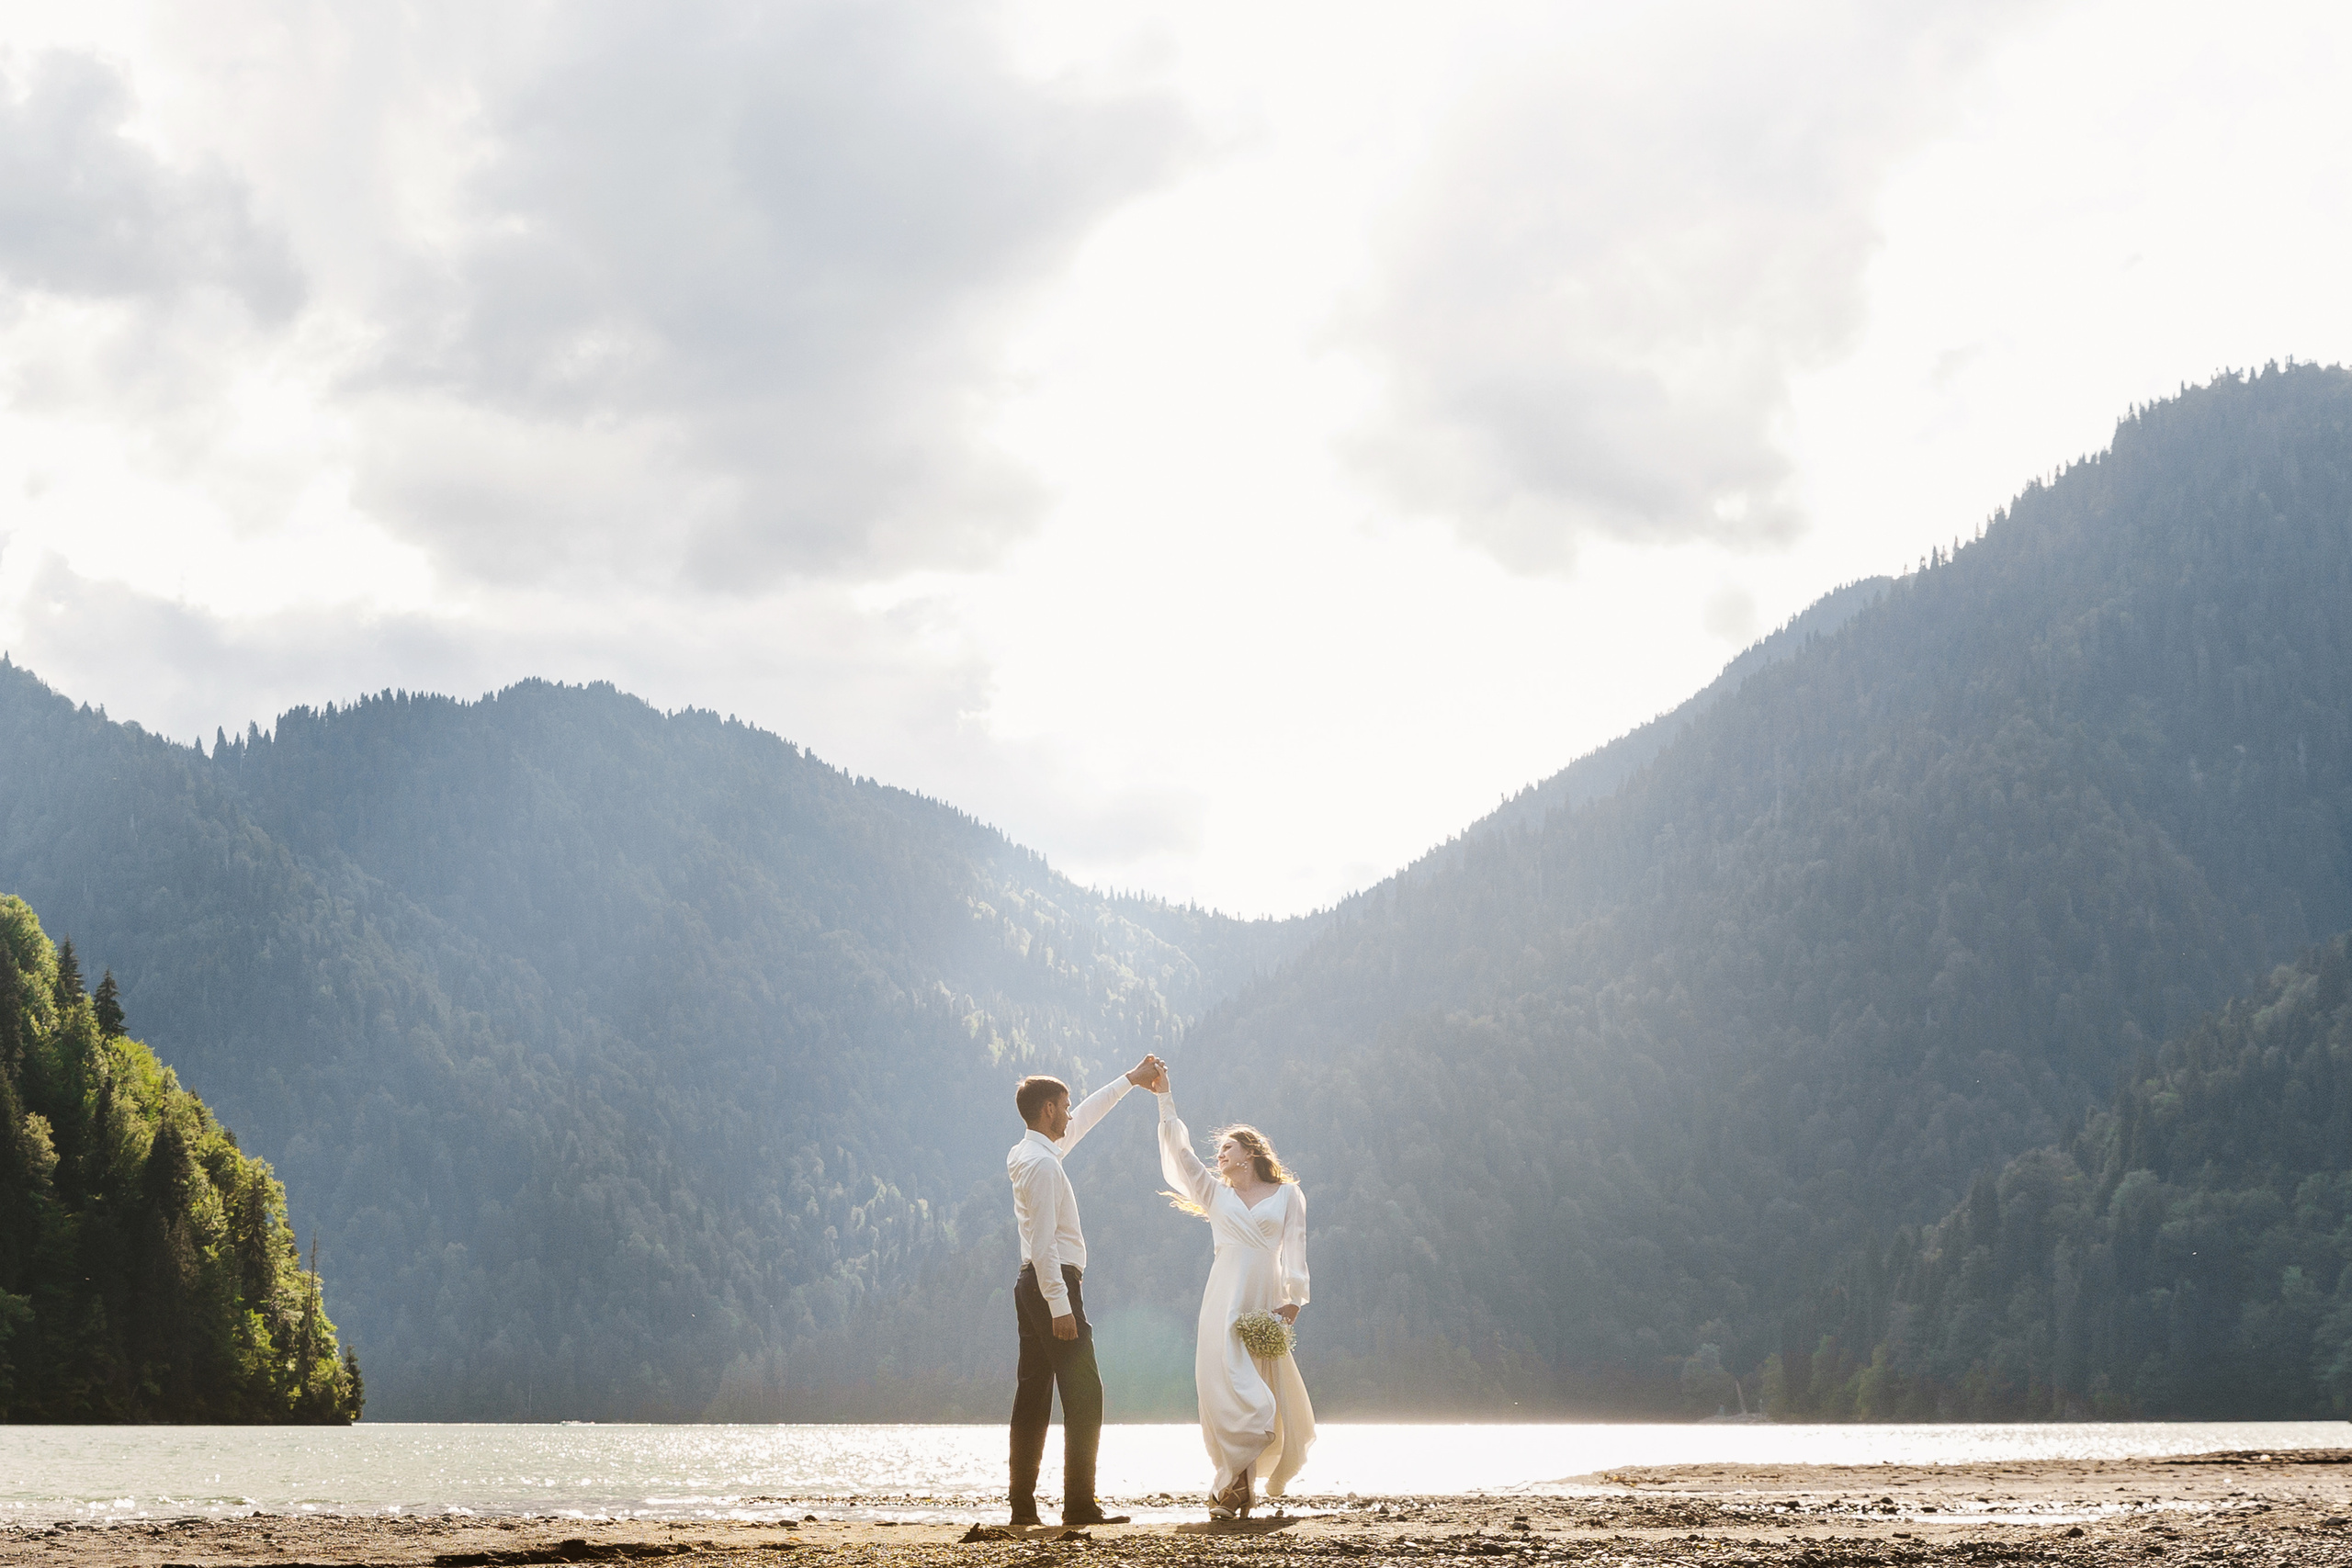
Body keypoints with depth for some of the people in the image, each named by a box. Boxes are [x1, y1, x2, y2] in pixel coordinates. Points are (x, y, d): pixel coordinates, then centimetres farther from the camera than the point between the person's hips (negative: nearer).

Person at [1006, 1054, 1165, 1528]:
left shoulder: (1031, 1154, 14)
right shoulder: (1043, 1164, -16)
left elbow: (1084, 1117, 29)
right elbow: (1043, 1243, -22)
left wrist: (1131, 1080, 35)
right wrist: (1059, 1306, -24)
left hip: (1034, 1287, 10)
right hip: (1053, 1284, -10)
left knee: (1033, 1395, 8)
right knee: (1084, 1394, -9)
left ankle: (1022, 1504, 8)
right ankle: (1079, 1504, -11)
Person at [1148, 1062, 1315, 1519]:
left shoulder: (1287, 1194, 13)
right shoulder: (1215, 1193, 19)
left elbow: (1294, 1249, 5)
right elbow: (1179, 1151, 12)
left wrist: (1293, 1299, -7)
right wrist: (1165, 1097, 9)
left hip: (1267, 1300, -1)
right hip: (1226, 1299, 1)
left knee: (1265, 1390, -3)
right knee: (1228, 1384, -11)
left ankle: (1235, 1486, 4)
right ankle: (1234, 1486, -7)